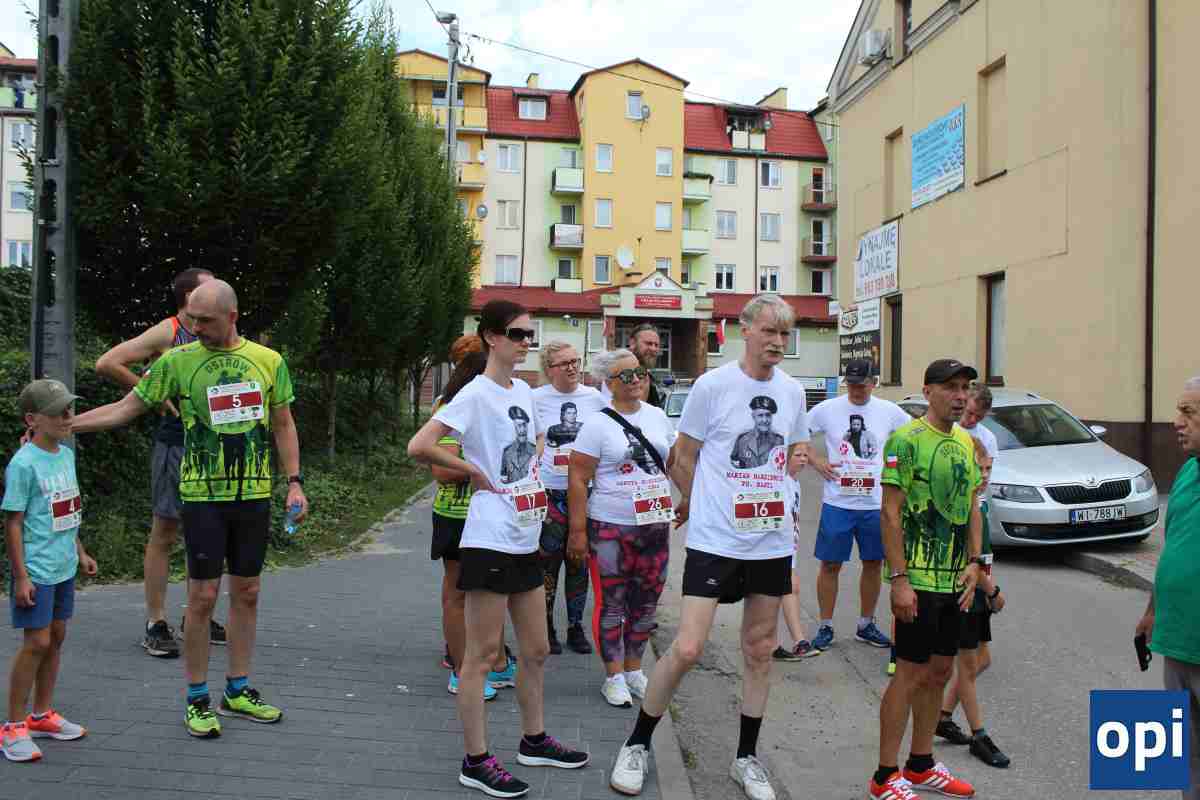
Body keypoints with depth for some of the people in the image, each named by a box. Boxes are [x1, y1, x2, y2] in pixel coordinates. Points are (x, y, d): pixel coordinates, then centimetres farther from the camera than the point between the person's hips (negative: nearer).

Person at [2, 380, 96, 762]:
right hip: (35, 570, -8)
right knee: (37, 642, -5)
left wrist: (79, 552, 21)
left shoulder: (67, 454, 7)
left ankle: (42, 715, 28)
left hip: (63, 567, 8)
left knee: (56, 636, 14)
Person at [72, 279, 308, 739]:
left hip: (254, 495, 3)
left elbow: (284, 427, 8)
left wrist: (294, 483, 2)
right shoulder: (177, 362, -3)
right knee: (203, 597, 0)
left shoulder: (268, 361, 2)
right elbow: (124, 410, 1)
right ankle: (197, 700, 16)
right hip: (203, 495, -2)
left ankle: (238, 691, 25)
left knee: (247, 593, 11)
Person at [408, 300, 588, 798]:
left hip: (526, 538, 8)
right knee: (482, 654, 2)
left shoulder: (524, 391, 10)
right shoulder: (475, 395, -13)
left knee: (536, 650, 16)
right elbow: (419, 447, -22)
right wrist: (477, 473, -14)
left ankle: (534, 740, 33)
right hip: (490, 539, -8)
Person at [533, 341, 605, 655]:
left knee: (579, 563, 11)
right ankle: (546, 627, 18)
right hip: (549, 493, -2)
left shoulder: (594, 397, 4)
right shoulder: (535, 399, -3)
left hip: (584, 492, 2)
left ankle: (576, 627, 24)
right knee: (548, 562, 3)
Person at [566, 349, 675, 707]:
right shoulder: (598, 423, -8)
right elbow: (577, 479, -9)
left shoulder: (657, 416, 8)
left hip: (655, 525, 5)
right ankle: (614, 676, 17)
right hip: (610, 528, -5)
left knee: (646, 602, 12)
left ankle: (634, 668, 28)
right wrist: (578, 531, -12)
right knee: (611, 603, 3)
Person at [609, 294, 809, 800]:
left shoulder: (792, 392, 5)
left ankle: (746, 758, 30)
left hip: (773, 543, 5)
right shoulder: (712, 385, -9)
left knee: (760, 651, 13)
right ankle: (636, 745, 14)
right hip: (714, 541, -5)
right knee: (686, 649, -8)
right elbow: (683, 460, -1)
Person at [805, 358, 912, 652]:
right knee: (831, 565, 4)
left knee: (874, 564, 12)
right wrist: (815, 461, -5)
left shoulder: (889, 411, 2)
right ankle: (825, 627, 18)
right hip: (837, 503, -2)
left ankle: (866, 625, 29)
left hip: (876, 503, 2)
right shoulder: (827, 409, -4)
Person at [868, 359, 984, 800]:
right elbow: (890, 514, -16)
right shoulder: (906, 440, -14)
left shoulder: (966, 442, 10)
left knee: (939, 672, 15)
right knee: (910, 673, -2)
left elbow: (971, 506, 15)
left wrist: (973, 562, 4)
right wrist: (899, 578, -19)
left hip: (954, 580, 8)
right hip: (918, 580, -8)